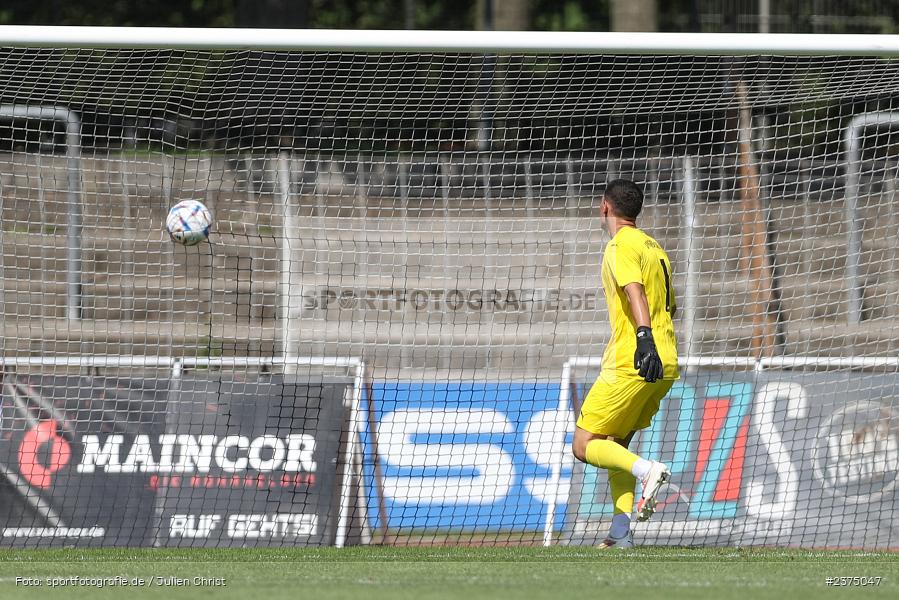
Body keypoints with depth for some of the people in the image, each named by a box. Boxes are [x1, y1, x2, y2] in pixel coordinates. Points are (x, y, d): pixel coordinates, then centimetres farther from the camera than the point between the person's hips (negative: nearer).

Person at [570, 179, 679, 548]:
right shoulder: (654, 247, 20)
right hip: (665, 363, 9)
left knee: (584, 446, -4)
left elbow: (635, 290, -24)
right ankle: (621, 533, 4)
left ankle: (647, 469, -28)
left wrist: (644, 337, -36)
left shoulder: (622, 245, -7)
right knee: (617, 444, 15)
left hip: (632, 364, -9)